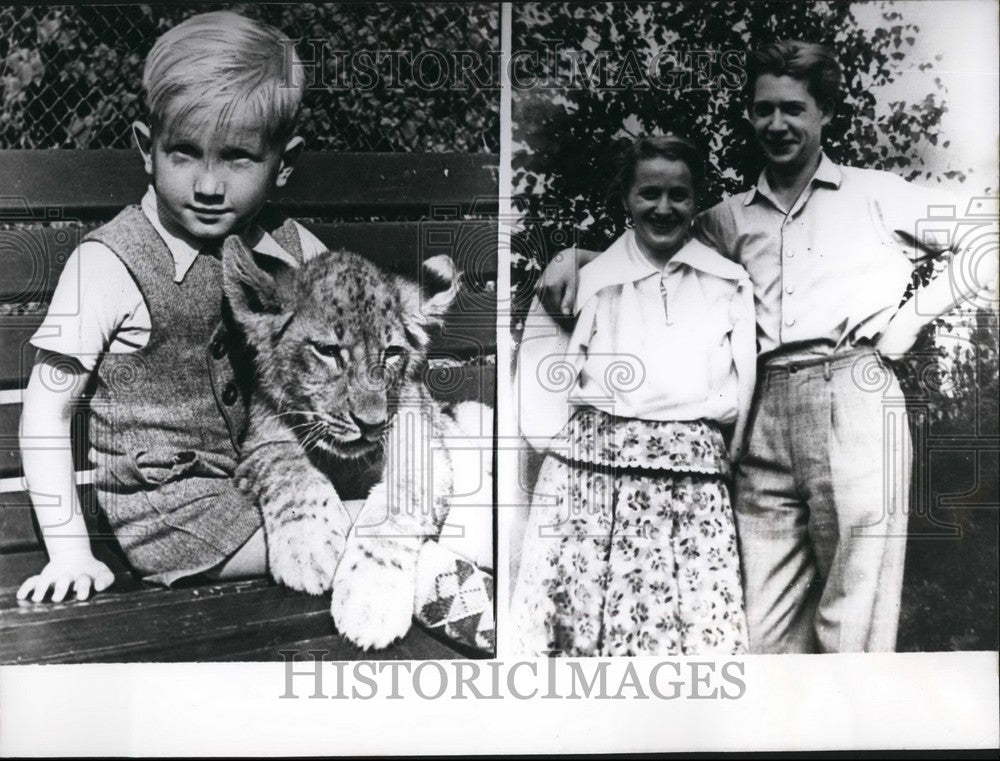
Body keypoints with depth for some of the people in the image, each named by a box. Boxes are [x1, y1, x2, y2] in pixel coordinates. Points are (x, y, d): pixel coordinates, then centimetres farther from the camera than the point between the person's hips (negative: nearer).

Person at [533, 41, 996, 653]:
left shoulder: (878, 195, 11)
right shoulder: (732, 219, 20)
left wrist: (914, 312, 2)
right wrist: (575, 256, 10)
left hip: (854, 395, -3)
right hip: (767, 415, 4)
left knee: (853, 622, -3)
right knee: (767, 626, 4)